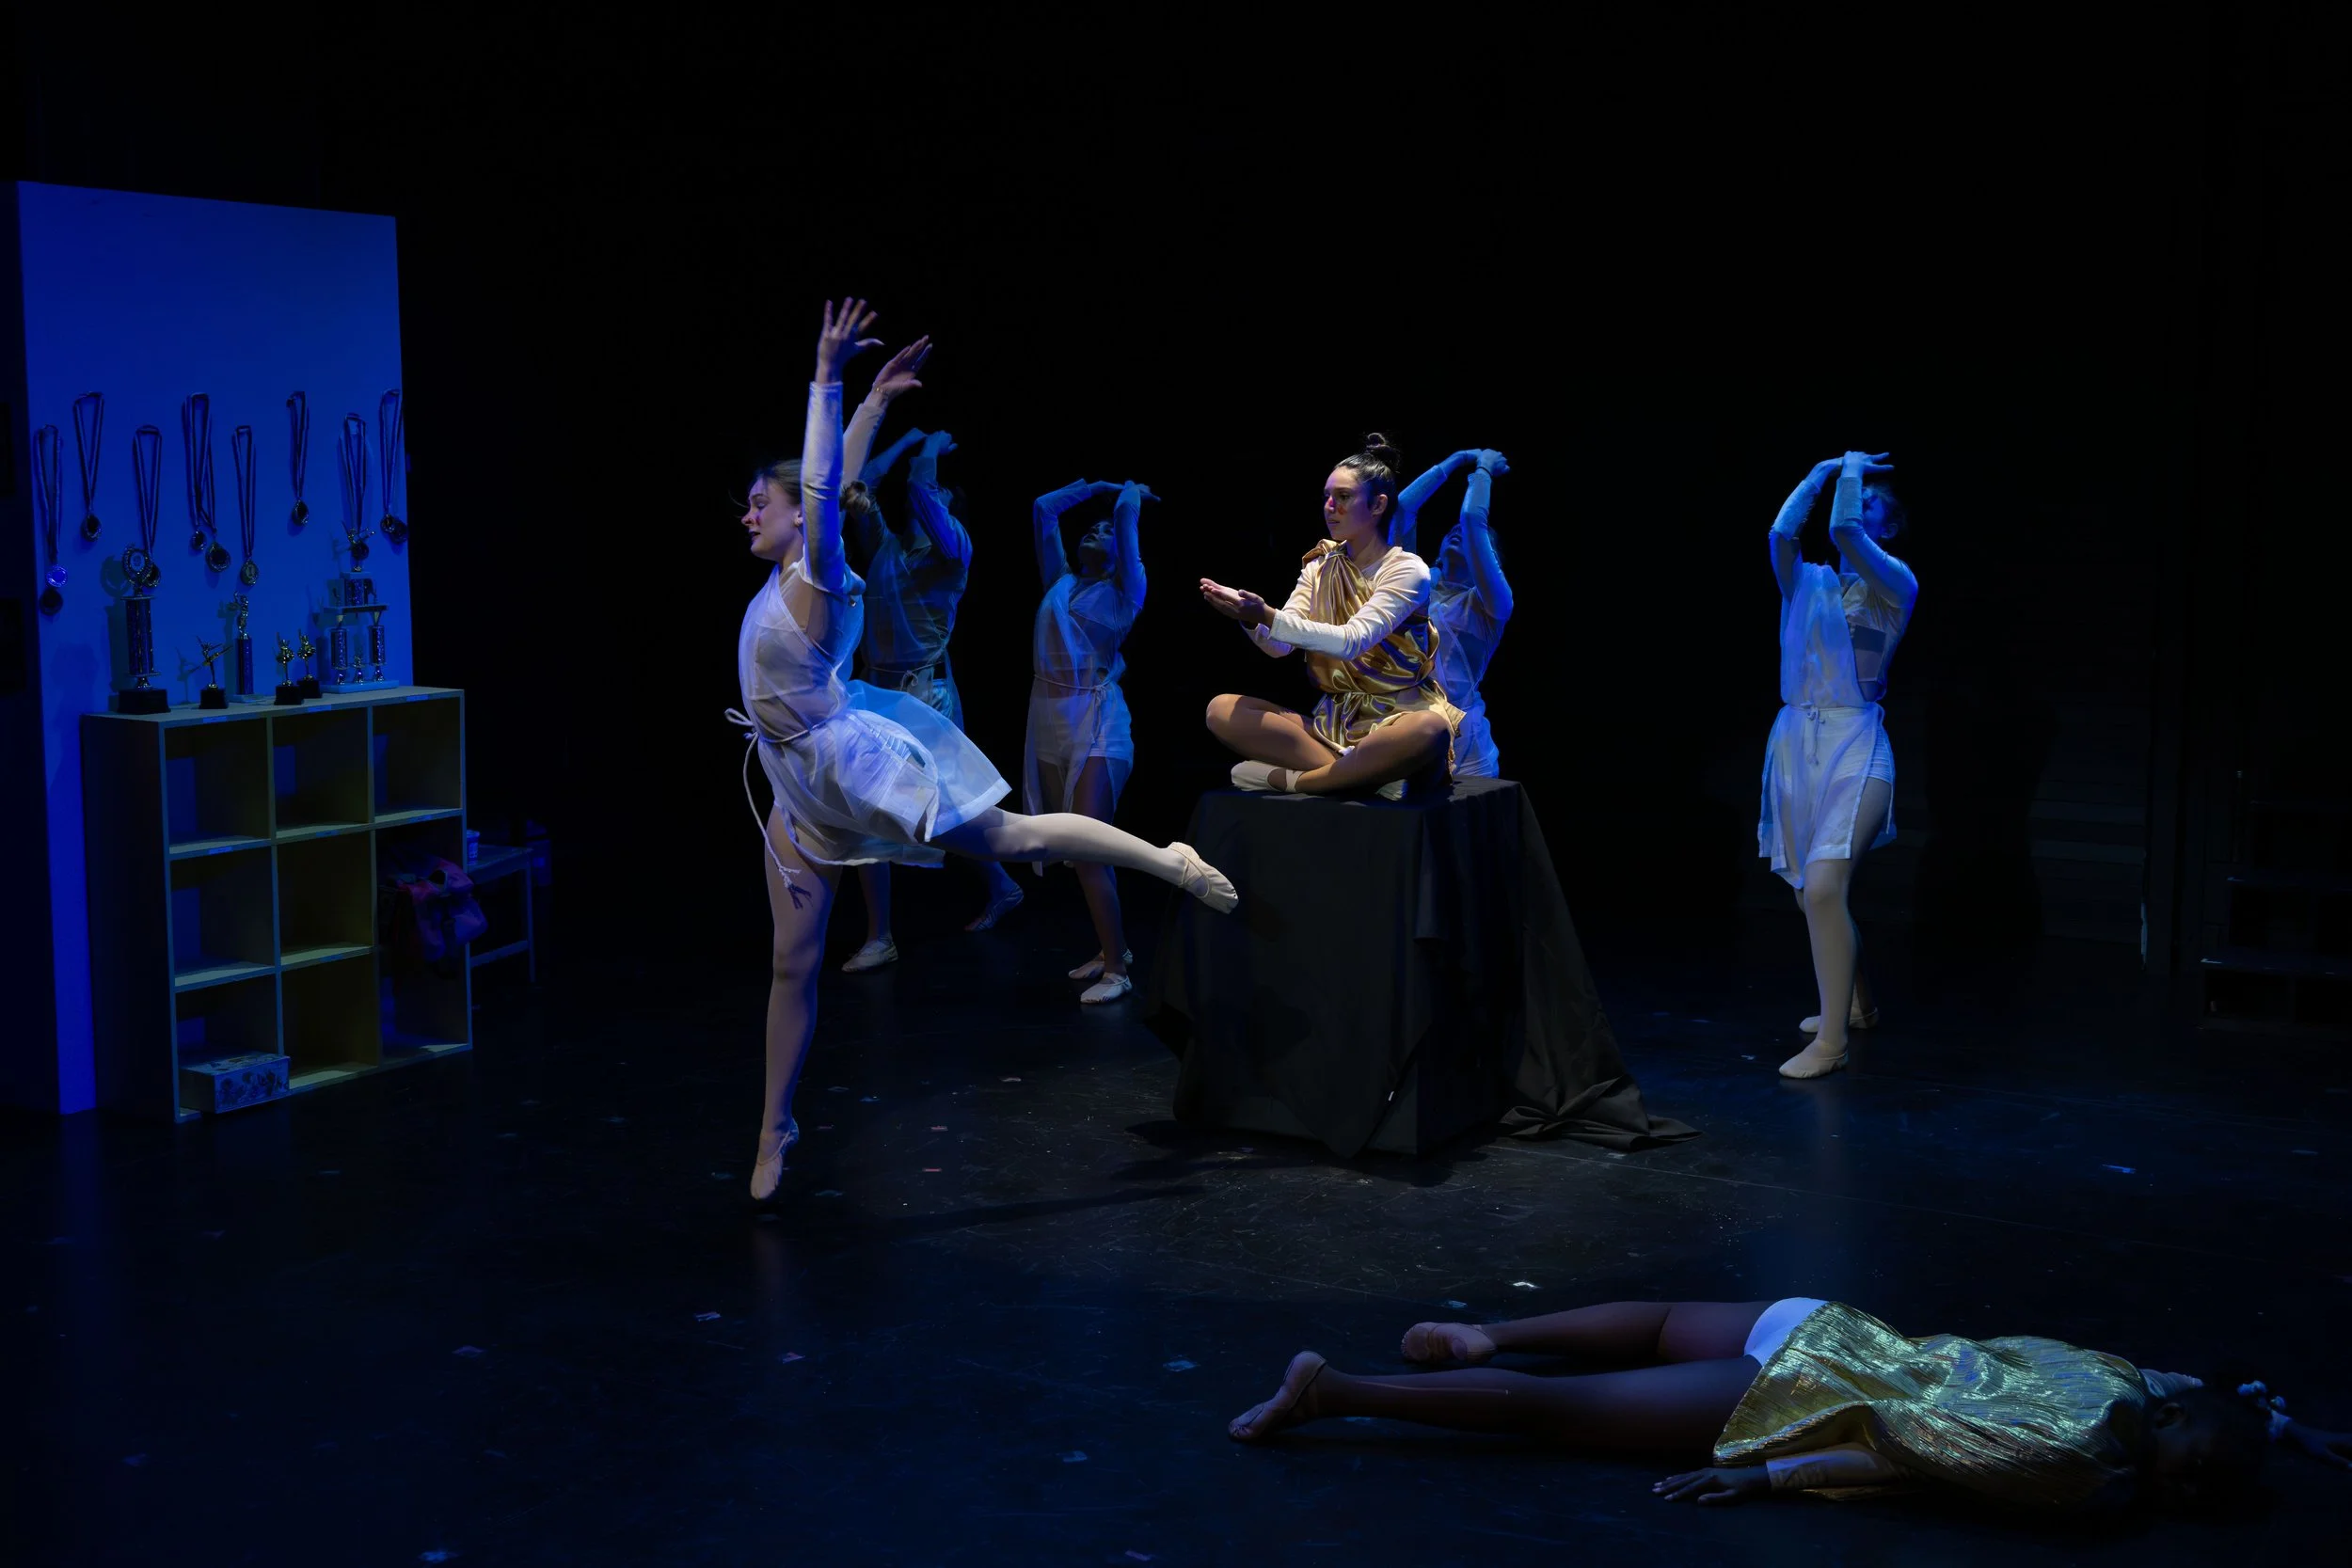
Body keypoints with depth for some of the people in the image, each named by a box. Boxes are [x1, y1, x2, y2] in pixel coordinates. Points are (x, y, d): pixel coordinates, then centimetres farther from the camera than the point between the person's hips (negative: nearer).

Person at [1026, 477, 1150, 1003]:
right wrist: (1096, 486, 29)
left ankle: (1116, 970, -10)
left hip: (1096, 722, -6)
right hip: (1050, 721, 6)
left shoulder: (1122, 591, 4)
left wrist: (1131, 492, 16)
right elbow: (1043, 508, 23)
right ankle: (1112, 947, 20)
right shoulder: (1060, 583, 18)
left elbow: (1128, 512, -4)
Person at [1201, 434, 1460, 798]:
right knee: (1222, 710, -16)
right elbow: (1279, 646, -3)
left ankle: (1289, 778, -25)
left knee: (1429, 732, -41)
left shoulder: (1407, 570, -7)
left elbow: (1352, 641, -23)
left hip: (1395, 721, -5)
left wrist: (1268, 616, -33)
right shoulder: (1319, 568, 11)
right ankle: (1364, 772, -22)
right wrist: (1251, 619, -25)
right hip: (1333, 721, 5)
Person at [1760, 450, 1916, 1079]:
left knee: (1823, 888, -19)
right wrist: (1821, 472, 1)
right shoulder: (1807, 584, 11)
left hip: (1854, 748, -6)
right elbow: (1780, 533, -9)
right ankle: (1854, 1003, 36)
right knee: (1813, 891, 14)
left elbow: (1843, 531, -19)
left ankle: (1831, 1040, -10)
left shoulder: (1895, 583, -2)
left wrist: (1853, 470, -3)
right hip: (1795, 742, 6)